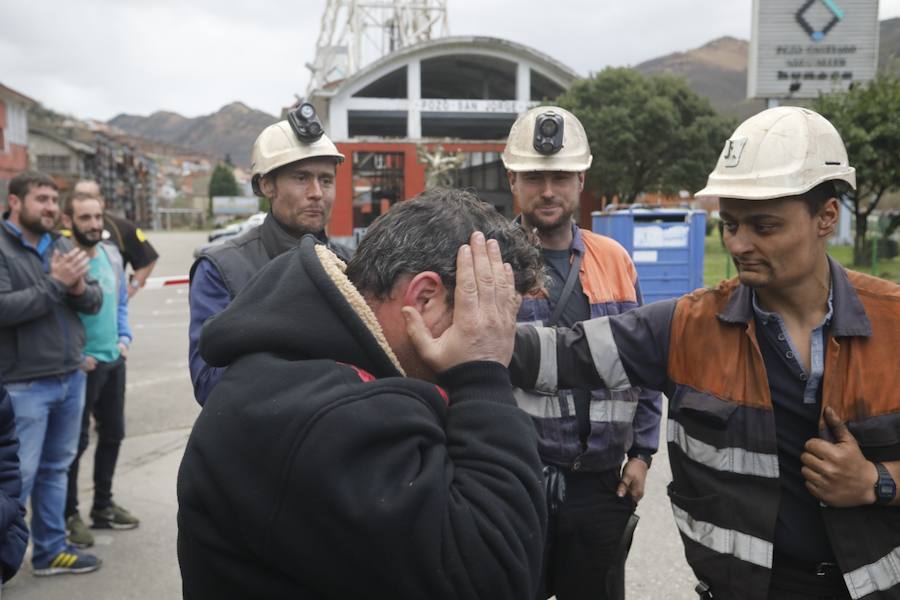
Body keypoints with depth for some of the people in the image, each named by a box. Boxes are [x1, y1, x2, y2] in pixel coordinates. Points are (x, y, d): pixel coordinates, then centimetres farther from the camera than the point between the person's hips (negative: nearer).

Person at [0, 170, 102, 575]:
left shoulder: (63, 247, 10)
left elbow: (95, 301, 9)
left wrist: (79, 288, -13)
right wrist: (56, 283, -20)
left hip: (71, 378, 7)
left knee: (56, 469, 16)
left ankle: (50, 550, 28)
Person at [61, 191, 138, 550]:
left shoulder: (112, 255, 6)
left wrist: (124, 338, 7)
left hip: (113, 361, 7)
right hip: (80, 366, -7)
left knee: (113, 434, 16)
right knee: (75, 441, 3)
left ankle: (103, 505, 31)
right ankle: (69, 514, 18)